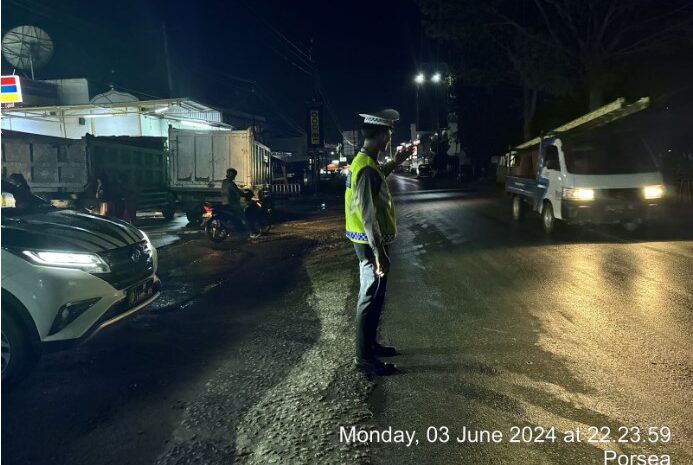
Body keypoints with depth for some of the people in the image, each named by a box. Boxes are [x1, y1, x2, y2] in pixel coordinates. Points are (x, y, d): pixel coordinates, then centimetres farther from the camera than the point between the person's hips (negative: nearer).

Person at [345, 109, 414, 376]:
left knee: (374, 297, 20)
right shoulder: (366, 169, -24)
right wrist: (379, 253, -25)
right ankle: (364, 358, 11)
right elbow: (368, 216, -27)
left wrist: (395, 162, 31)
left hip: (371, 241, 10)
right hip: (370, 243, -10)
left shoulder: (364, 161, 7)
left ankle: (370, 344, 34)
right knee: (370, 299, 0)